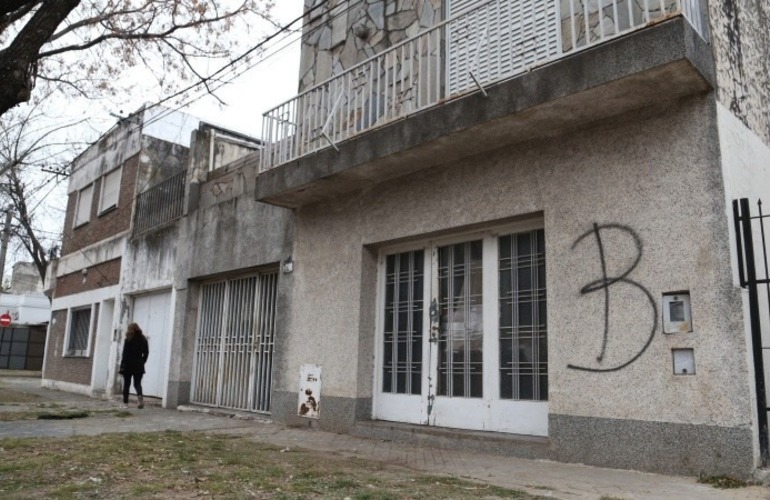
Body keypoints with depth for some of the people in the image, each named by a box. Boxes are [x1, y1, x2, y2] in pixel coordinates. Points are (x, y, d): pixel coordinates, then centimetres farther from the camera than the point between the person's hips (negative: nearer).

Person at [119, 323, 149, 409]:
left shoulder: (128, 340, -8)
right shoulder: (143, 339, 4)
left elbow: (125, 353, -11)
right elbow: (146, 353, 6)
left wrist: (122, 365, -8)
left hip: (128, 365, -3)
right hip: (139, 366, 3)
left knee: (126, 384, 9)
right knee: (137, 383, 7)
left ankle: (125, 403, 11)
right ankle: (140, 395, -21)